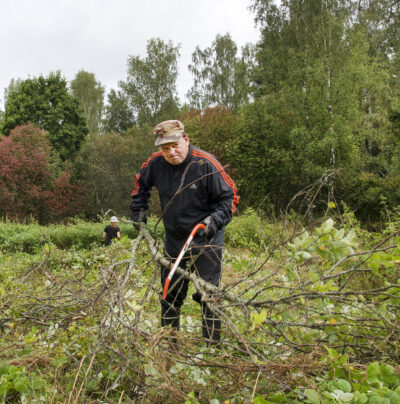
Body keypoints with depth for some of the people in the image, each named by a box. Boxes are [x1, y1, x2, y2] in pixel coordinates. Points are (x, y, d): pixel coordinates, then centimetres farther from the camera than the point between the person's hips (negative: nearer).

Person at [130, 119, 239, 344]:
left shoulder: (206, 164, -18)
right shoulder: (156, 163, -4)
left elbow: (229, 197, -12)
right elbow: (141, 183, 19)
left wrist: (215, 219, -27)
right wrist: (139, 210, 12)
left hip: (206, 240, -5)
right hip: (173, 239, 5)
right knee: (170, 294, 15)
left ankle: (212, 344, 9)